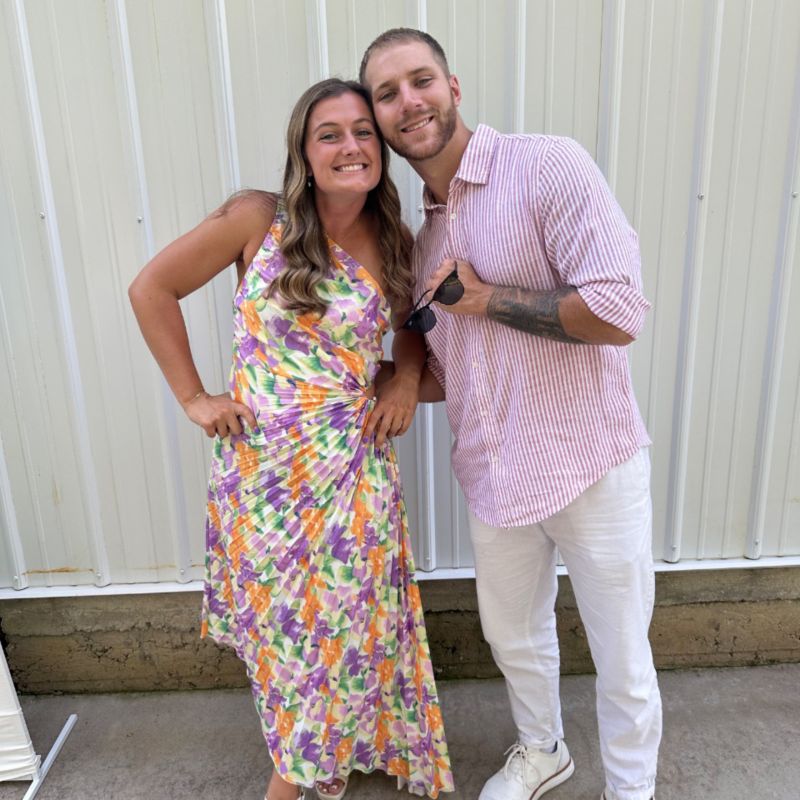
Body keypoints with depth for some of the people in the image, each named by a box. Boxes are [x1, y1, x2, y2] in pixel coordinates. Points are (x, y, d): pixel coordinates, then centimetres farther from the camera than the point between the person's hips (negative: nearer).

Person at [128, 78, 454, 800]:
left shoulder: (394, 245, 0)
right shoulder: (258, 221, -8)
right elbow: (152, 289, -1)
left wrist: (407, 376, -1)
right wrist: (193, 396, -4)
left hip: (353, 469, 2)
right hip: (263, 464, -2)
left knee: (347, 622, 14)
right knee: (282, 621, 15)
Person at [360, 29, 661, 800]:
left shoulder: (548, 165, -13)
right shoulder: (423, 236, 7)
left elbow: (618, 311, -23)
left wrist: (484, 297, -17)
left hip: (591, 468, -6)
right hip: (495, 475, 6)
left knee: (622, 660, 12)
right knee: (512, 633, 24)